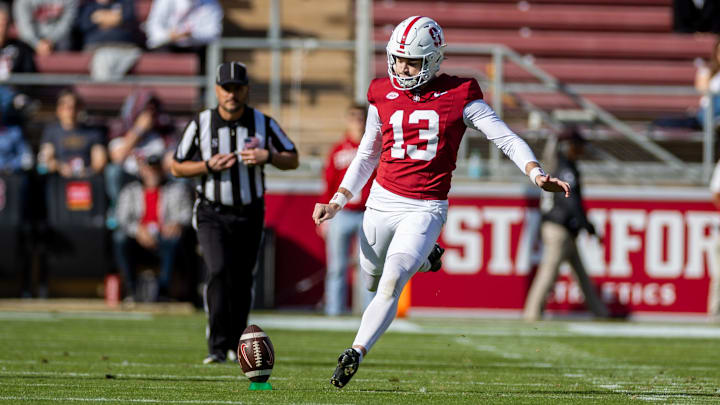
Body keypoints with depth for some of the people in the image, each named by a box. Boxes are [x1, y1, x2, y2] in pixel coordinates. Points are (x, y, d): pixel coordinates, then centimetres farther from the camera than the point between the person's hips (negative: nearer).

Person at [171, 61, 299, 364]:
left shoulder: (263, 124, -1)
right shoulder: (200, 124, -4)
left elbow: (292, 160, 5)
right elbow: (177, 167, 3)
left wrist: (267, 157, -16)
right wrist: (209, 166, -15)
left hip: (250, 215, 2)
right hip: (213, 215, -2)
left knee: (242, 281, 6)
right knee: (219, 271, -20)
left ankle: (236, 342, 26)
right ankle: (217, 347, -21)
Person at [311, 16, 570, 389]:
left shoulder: (459, 96, -7)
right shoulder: (383, 96, 3)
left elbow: (506, 138, -8)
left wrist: (536, 175, -25)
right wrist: (337, 201, 11)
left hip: (425, 208, -5)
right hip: (382, 201, 5)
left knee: (391, 281, -21)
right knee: (372, 281, 16)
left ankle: (356, 355, -19)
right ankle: (422, 259, 45)